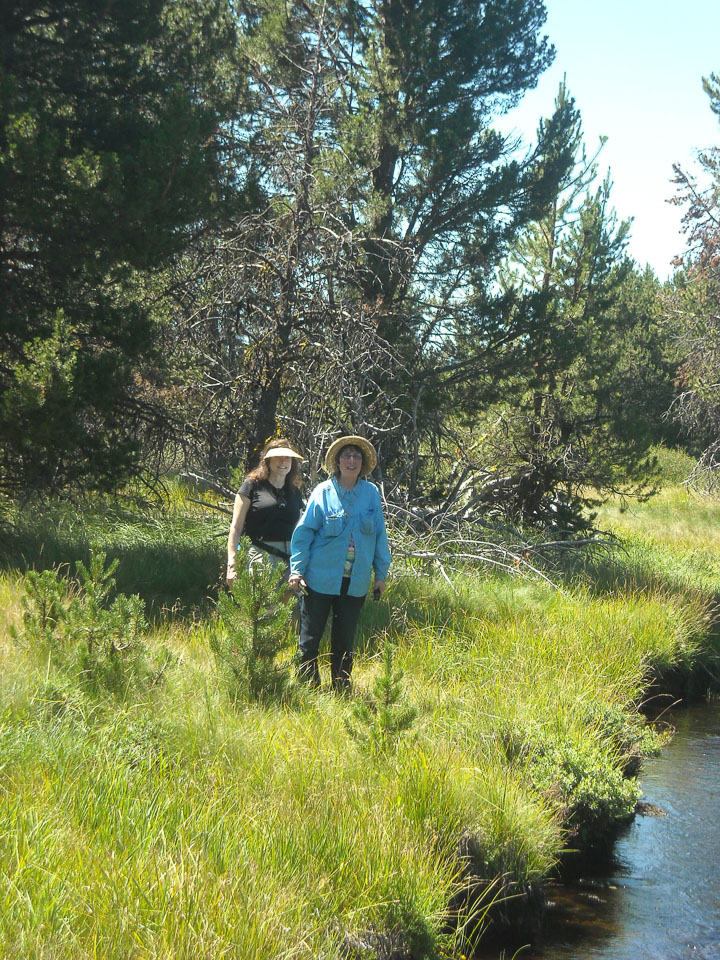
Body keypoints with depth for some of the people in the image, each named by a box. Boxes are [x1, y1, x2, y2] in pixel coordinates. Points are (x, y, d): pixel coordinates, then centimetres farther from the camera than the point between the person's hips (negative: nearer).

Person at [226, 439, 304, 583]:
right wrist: (232, 564, -8)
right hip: (260, 556, -4)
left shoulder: (294, 492, 19)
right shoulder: (252, 485, 5)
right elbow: (236, 527, 1)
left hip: (289, 559, 5)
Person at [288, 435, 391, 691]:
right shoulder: (323, 492, -3)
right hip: (321, 579, -2)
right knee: (310, 637, 2)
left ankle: (341, 689, 23)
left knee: (345, 640, 12)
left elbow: (380, 535, 9)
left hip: (355, 582, 2)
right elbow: (304, 532, -2)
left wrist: (381, 573, 9)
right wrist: (297, 570, -8)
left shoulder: (371, 493, 4)